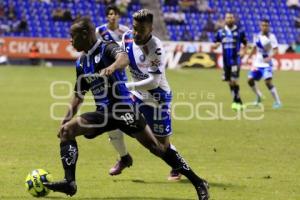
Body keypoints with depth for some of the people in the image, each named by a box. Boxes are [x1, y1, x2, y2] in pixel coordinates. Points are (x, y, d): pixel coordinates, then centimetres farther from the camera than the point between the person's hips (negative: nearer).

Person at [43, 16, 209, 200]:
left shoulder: (107, 48, -10)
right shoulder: (81, 63, 12)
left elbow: (124, 58, -34)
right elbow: (79, 95, 22)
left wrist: (112, 67, -56)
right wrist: (66, 120, 18)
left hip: (123, 108, -7)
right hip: (103, 113, 7)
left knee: (156, 147, -11)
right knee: (66, 131, -5)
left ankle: (198, 182, -6)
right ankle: (70, 182, -10)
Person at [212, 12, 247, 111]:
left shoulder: (239, 32, -2)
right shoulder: (220, 32, 7)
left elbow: (245, 44, 8)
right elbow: (214, 46, 11)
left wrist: (243, 51, -12)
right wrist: (216, 45, -12)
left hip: (235, 59, -4)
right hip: (226, 61, 4)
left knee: (234, 80, -15)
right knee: (229, 82, 9)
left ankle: (236, 102, -7)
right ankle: (238, 102, 21)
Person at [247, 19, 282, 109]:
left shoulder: (271, 37, -10)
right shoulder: (257, 36, 5)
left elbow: (276, 49, -17)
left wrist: (270, 57, -33)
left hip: (266, 64, -6)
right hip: (257, 63, 6)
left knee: (268, 81, -20)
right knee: (250, 80, 4)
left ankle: (277, 101, -12)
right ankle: (259, 96, 28)